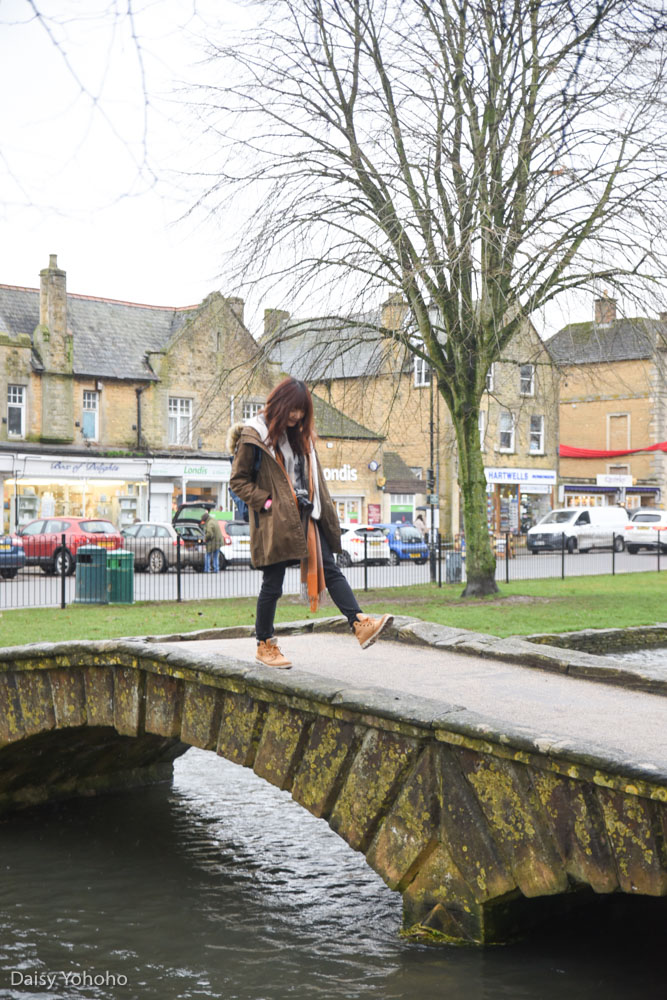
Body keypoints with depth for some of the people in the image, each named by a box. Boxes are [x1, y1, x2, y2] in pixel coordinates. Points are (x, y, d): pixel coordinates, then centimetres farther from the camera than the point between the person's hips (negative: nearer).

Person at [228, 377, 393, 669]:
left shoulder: (300, 435, 15)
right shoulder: (253, 436, -7)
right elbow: (238, 480, -5)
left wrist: (323, 511, 15)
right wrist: (266, 502, -14)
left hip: (306, 516, 6)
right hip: (275, 521, -6)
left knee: (329, 569, -3)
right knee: (272, 584, 1)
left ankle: (360, 624, -12)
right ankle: (264, 645, 13)